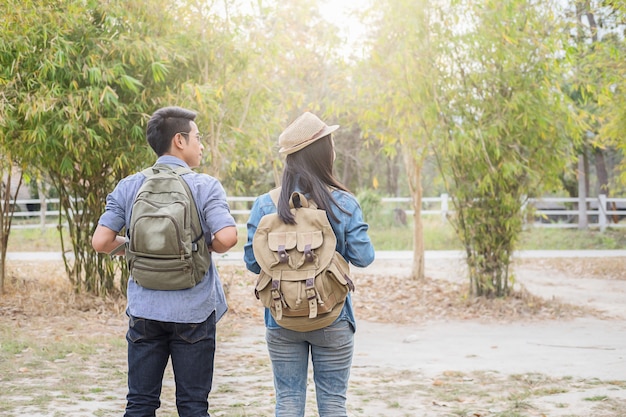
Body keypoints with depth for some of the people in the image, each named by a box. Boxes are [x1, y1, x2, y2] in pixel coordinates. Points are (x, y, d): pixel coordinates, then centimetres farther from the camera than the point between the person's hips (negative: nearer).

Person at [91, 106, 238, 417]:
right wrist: (208, 246, 2)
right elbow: (226, 238, -20)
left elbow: (101, 242, -3)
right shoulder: (205, 186, -7)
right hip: (193, 311, -3)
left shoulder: (128, 187, 3)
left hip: (145, 310, 3)